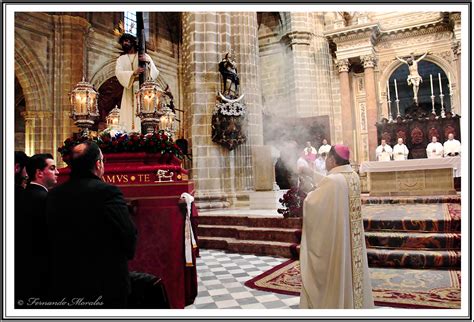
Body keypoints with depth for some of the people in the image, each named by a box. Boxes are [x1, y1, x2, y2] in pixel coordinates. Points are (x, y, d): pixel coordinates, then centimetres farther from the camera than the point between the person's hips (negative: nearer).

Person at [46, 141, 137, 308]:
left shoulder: (54, 195, -1)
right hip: (106, 282, -5)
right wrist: (125, 255, 2)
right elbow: (129, 235, -18)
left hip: (65, 283, 5)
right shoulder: (108, 191, -19)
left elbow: (52, 237, 6)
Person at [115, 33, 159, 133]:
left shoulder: (144, 56, 14)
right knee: (130, 116, -10)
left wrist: (148, 62, -17)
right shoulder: (121, 59, 17)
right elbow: (118, 73, -3)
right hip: (129, 91, 1)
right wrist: (133, 73, -22)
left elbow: (155, 72, 3)